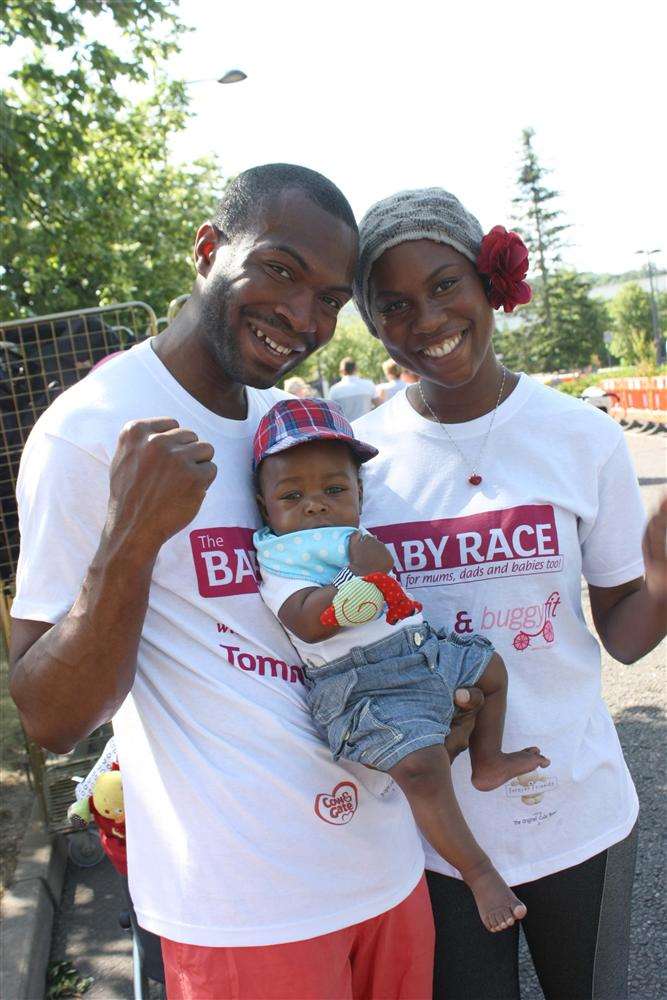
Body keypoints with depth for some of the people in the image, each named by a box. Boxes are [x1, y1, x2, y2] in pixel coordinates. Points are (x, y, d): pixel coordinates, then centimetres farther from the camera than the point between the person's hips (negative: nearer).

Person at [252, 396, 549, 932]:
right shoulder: (279, 559, -9)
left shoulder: (358, 538, 14)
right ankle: (479, 873, -7)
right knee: (423, 766, -27)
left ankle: (487, 762, 40)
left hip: (426, 650, 9)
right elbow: (307, 625, -28)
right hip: (362, 685, -9)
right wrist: (359, 573, -30)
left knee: (492, 666, 23)